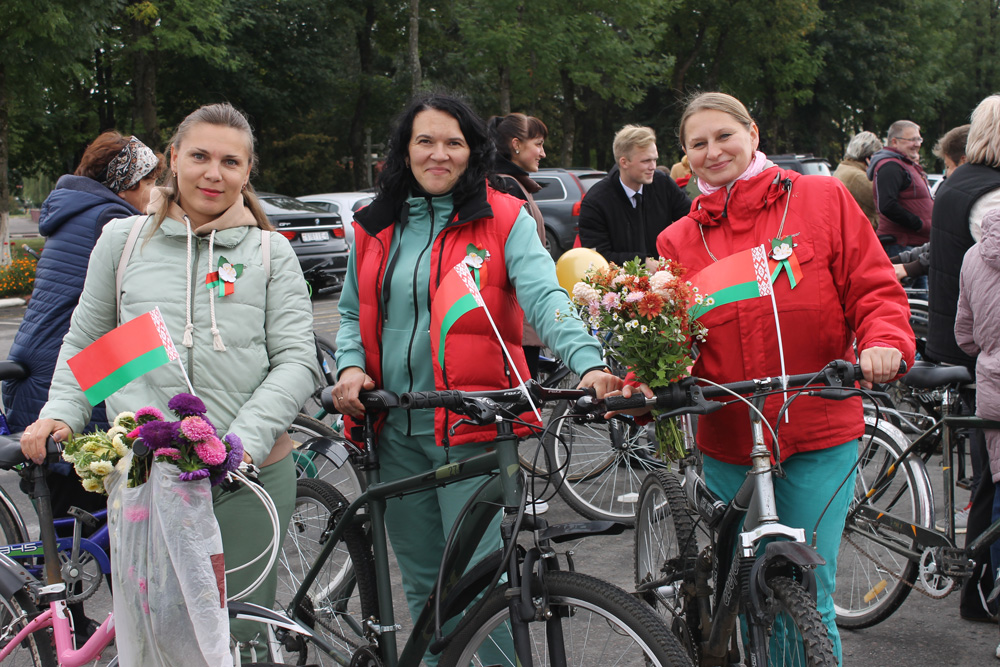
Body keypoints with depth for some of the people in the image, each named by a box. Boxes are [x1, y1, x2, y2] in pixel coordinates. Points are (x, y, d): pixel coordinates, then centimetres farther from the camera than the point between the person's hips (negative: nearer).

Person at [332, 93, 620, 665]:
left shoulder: (504, 219, -3)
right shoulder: (377, 228, 11)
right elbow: (354, 313, 20)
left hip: (470, 426, -4)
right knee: (422, 583, 14)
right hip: (395, 430, 5)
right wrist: (351, 367, 0)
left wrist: (587, 362, -32)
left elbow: (544, 299, -16)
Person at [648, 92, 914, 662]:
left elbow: (875, 289, 0)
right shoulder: (679, 240, 8)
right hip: (729, 445, 3)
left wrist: (884, 341, -20)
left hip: (819, 441, -2)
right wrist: (646, 384, -18)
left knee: (809, 602, -5)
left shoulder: (822, 199, 2)